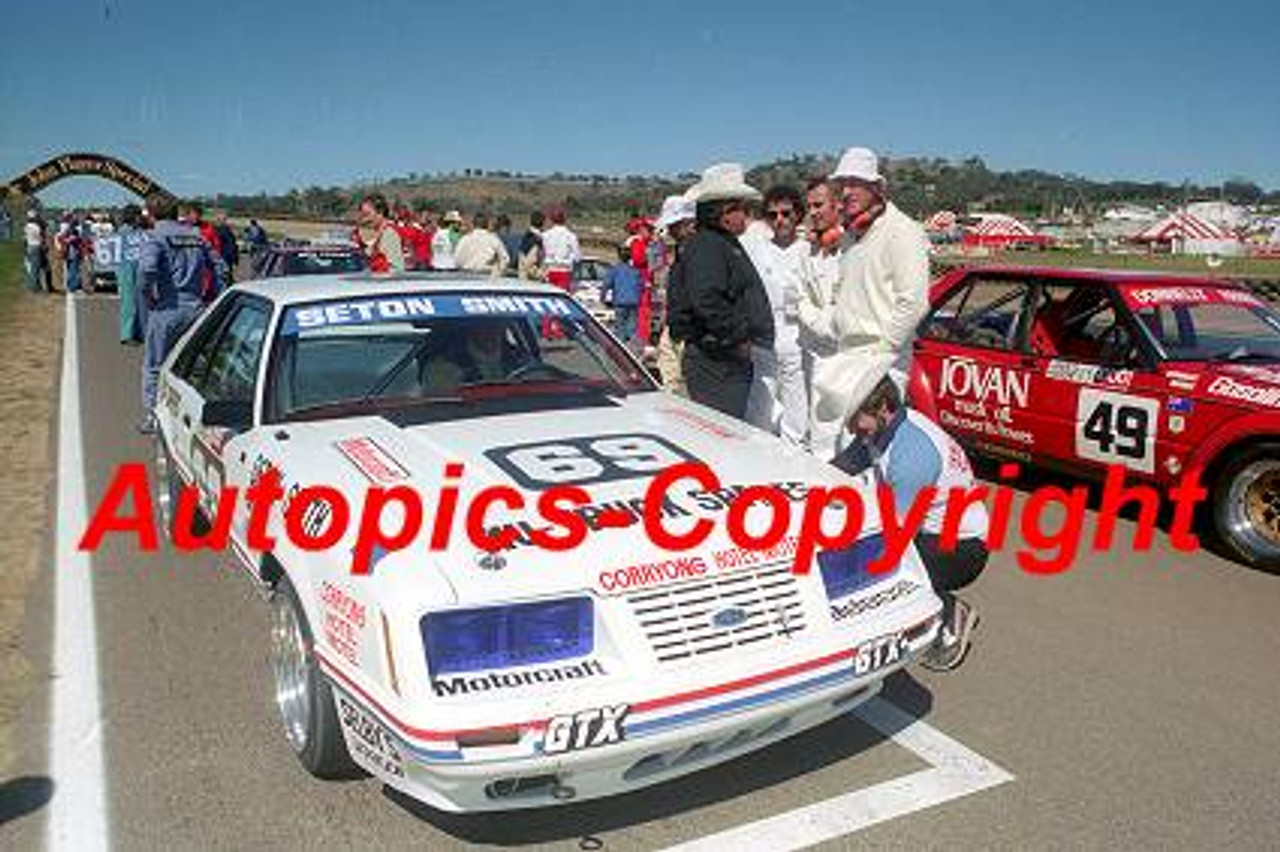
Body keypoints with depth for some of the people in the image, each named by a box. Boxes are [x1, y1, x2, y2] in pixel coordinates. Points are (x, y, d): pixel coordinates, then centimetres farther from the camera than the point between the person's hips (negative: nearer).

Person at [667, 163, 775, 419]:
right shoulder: (705, 246, -13)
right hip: (715, 365, -10)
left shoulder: (727, 244, 21)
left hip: (733, 362, 10)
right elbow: (707, 302, -26)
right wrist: (739, 338, -19)